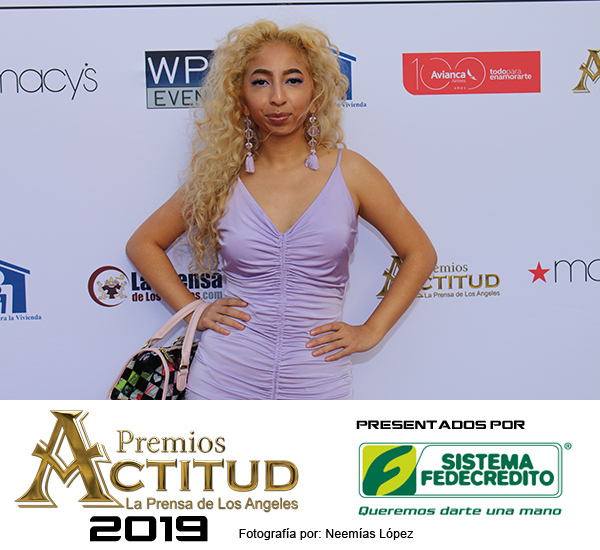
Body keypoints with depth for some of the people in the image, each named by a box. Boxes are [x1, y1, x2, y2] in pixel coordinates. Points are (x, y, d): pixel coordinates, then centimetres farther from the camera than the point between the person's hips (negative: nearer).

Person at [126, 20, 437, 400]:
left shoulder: (348, 171, -2)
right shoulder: (223, 178, 0)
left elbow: (420, 253, 5)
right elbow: (143, 244, 12)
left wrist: (370, 331, -1)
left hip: (318, 388, 0)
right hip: (223, 383, 1)